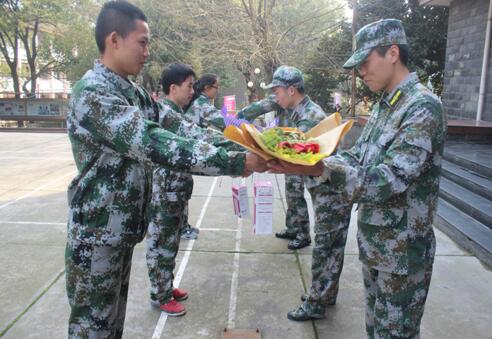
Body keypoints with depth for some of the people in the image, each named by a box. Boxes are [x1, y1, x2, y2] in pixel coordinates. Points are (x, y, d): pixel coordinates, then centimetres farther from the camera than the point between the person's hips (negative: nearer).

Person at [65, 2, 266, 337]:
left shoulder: (133, 91, 9)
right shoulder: (93, 92, -21)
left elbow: (177, 129, 7)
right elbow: (155, 145, -32)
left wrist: (235, 144, -7)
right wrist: (236, 162, -34)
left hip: (123, 226, 9)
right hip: (97, 231, -8)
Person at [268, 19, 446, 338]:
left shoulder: (424, 107, -20)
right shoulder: (384, 106, 9)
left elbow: (388, 180, -29)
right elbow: (356, 158, 7)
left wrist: (319, 170, -38)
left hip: (402, 252, -8)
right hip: (373, 243, 8)